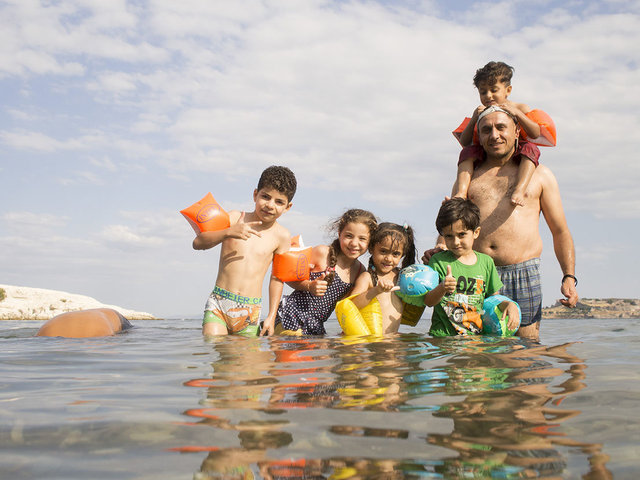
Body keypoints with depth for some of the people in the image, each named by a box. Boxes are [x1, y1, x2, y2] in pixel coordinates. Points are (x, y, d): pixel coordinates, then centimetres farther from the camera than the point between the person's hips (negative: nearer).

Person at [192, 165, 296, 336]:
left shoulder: (282, 236, 3)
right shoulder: (235, 218, 2)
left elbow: (277, 277, 9)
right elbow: (198, 243, -5)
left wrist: (271, 316, 7)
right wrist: (229, 232, -20)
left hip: (250, 311, 1)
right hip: (218, 303, -1)